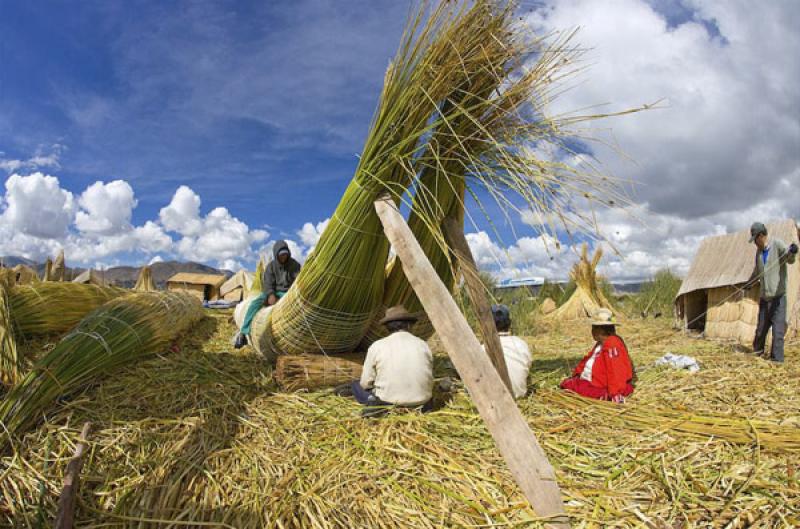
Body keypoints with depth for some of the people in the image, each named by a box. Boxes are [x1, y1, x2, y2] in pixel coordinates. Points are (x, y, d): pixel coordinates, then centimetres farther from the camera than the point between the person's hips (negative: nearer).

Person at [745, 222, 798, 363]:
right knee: (761, 326, 14)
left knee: (778, 328, -7)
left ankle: (777, 358, -1)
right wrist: (749, 284, 34)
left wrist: (791, 252, -47)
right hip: (765, 296, 6)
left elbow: (790, 260, -26)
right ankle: (757, 350, 28)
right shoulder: (759, 250, 12)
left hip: (778, 295, -6)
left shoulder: (777, 244, -8)